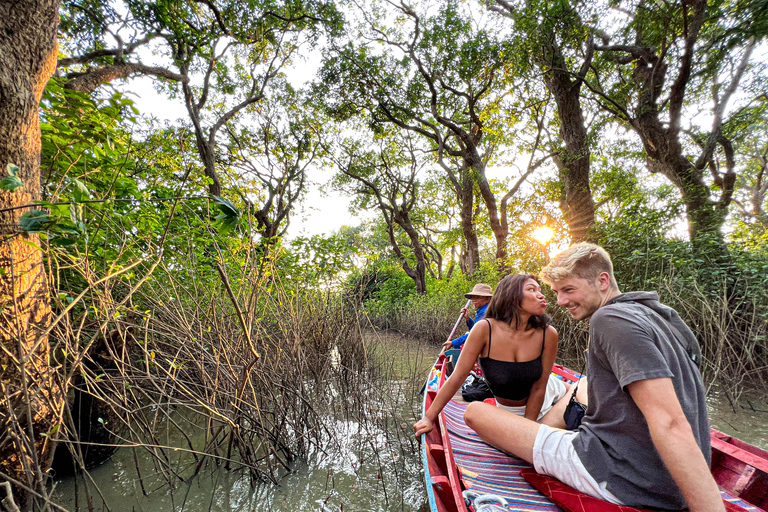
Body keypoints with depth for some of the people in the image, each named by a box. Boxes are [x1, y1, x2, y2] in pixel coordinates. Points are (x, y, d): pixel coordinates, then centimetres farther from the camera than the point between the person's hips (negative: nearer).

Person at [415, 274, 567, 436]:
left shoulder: (548, 334, -26)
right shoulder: (486, 329, -31)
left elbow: (538, 388, -18)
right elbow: (458, 376, -27)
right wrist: (429, 418, -25)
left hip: (545, 399, 1)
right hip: (509, 411, -1)